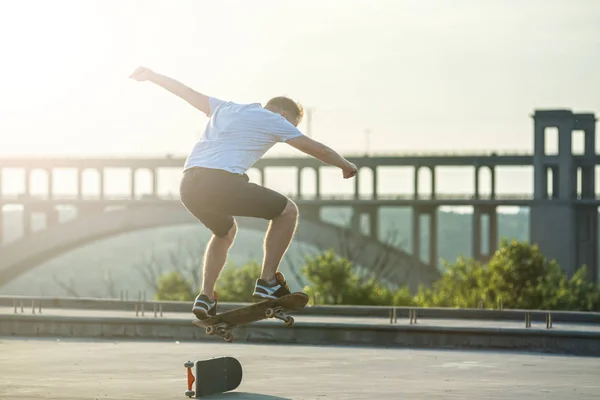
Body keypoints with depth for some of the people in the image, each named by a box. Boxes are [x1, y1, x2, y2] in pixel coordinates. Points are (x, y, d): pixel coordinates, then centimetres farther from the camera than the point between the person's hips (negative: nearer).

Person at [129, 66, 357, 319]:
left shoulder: (225, 108, 29)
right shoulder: (273, 120, 13)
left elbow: (188, 93, 37)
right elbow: (317, 149, 15)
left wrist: (152, 76, 49)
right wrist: (345, 165, 32)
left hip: (189, 186, 7)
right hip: (221, 182, -7)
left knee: (225, 232, 34)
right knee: (287, 211, 9)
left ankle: (206, 297, 22)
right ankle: (267, 282, 6)